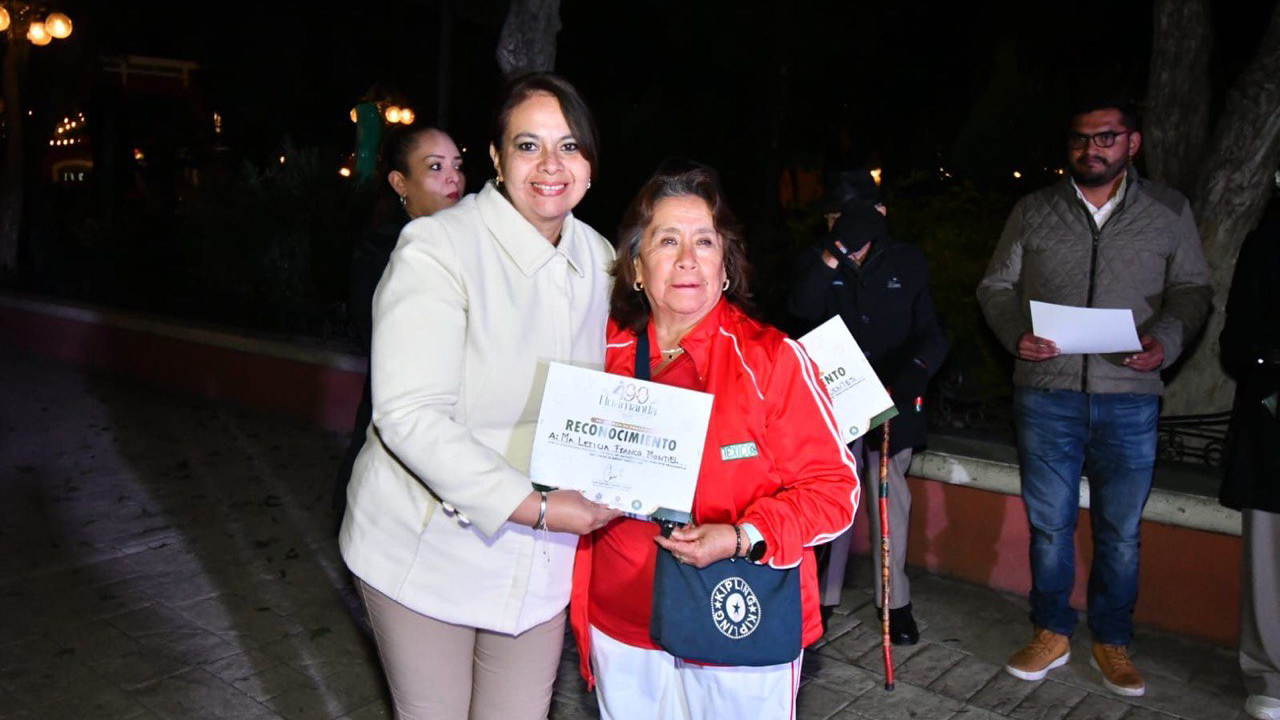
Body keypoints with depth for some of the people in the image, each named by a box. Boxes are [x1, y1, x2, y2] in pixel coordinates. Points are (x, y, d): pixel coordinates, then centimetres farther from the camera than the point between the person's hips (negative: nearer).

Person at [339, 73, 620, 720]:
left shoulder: (599, 260, 3)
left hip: (539, 562, 5)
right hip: (428, 552, -5)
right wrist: (532, 506, -28)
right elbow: (409, 415, -26)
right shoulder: (436, 248, -17)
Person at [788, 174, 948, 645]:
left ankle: (895, 601, 23)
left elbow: (930, 332, 2)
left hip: (892, 402, 1)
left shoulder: (907, 263, 3)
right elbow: (803, 309, -19)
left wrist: (912, 374, -17)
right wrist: (835, 251, -28)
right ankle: (823, 595, 21)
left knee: (890, 499, 9)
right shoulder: (816, 263, 1)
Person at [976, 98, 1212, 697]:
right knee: (1049, 522, 8)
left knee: (1121, 529, 9)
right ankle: (1051, 634, 25)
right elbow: (996, 285, 7)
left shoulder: (1169, 211, 7)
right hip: (1046, 392, 0)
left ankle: (1112, 643, 27)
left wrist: (1166, 338, -12)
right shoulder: (1033, 211, 6)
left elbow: (1191, 289, 7)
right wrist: (1016, 335, -11)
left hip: (1131, 398, 0)